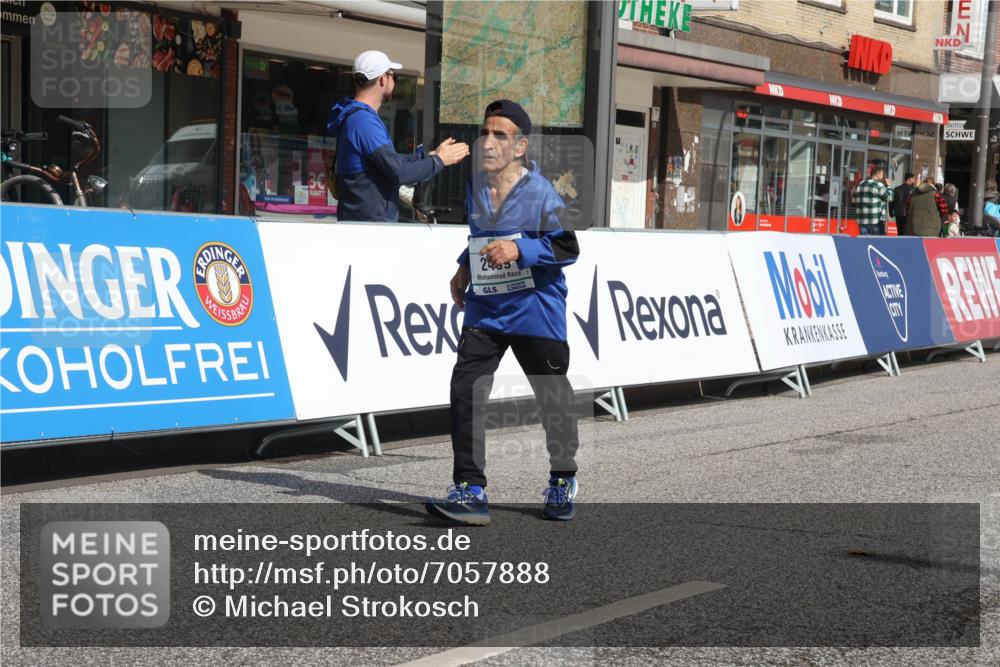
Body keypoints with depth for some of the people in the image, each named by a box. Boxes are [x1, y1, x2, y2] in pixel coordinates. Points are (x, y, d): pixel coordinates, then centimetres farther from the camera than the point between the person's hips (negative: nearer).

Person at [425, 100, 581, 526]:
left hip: (536, 311, -4)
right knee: (465, 390, -10)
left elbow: (570, 246, -15)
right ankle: (470, 490, -9)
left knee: (553, 398, 10)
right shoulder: (475, 188, 5)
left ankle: (562, 482, 32)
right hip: (484, 310, 5)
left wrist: (520, 250, -24)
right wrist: (465, 267, 13)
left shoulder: (541, 192, -13)